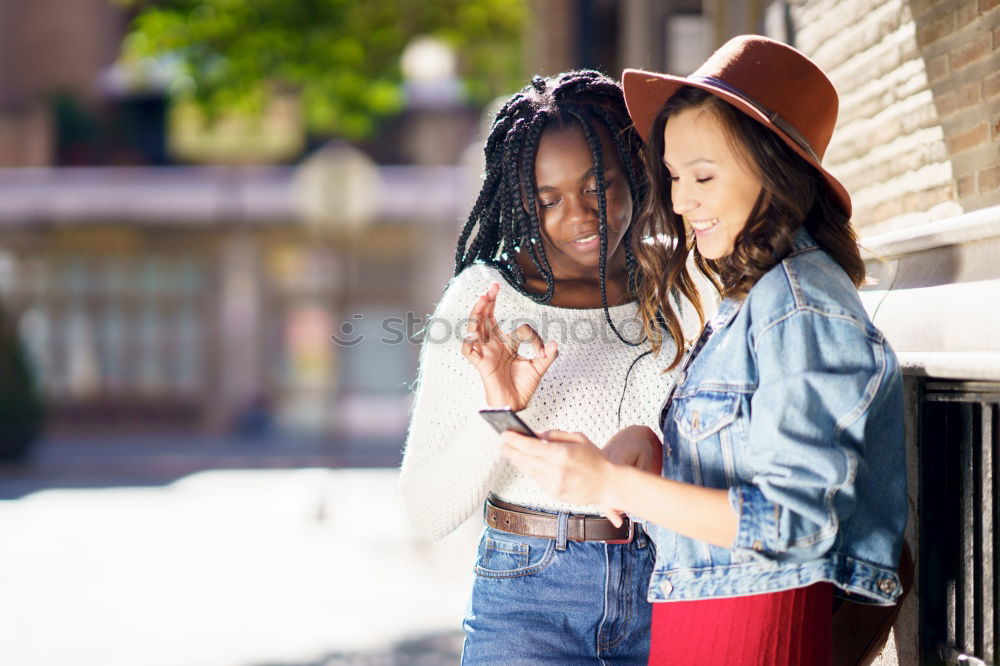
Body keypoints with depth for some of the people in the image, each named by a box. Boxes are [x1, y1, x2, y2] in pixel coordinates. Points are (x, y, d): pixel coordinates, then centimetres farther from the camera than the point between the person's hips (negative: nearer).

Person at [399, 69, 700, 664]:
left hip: (666, 593, 2)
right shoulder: (481, 298, -3)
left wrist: (655, 445, -11)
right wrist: (498, 413, -20)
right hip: (529, 600, -2)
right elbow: (429, 511, -5)